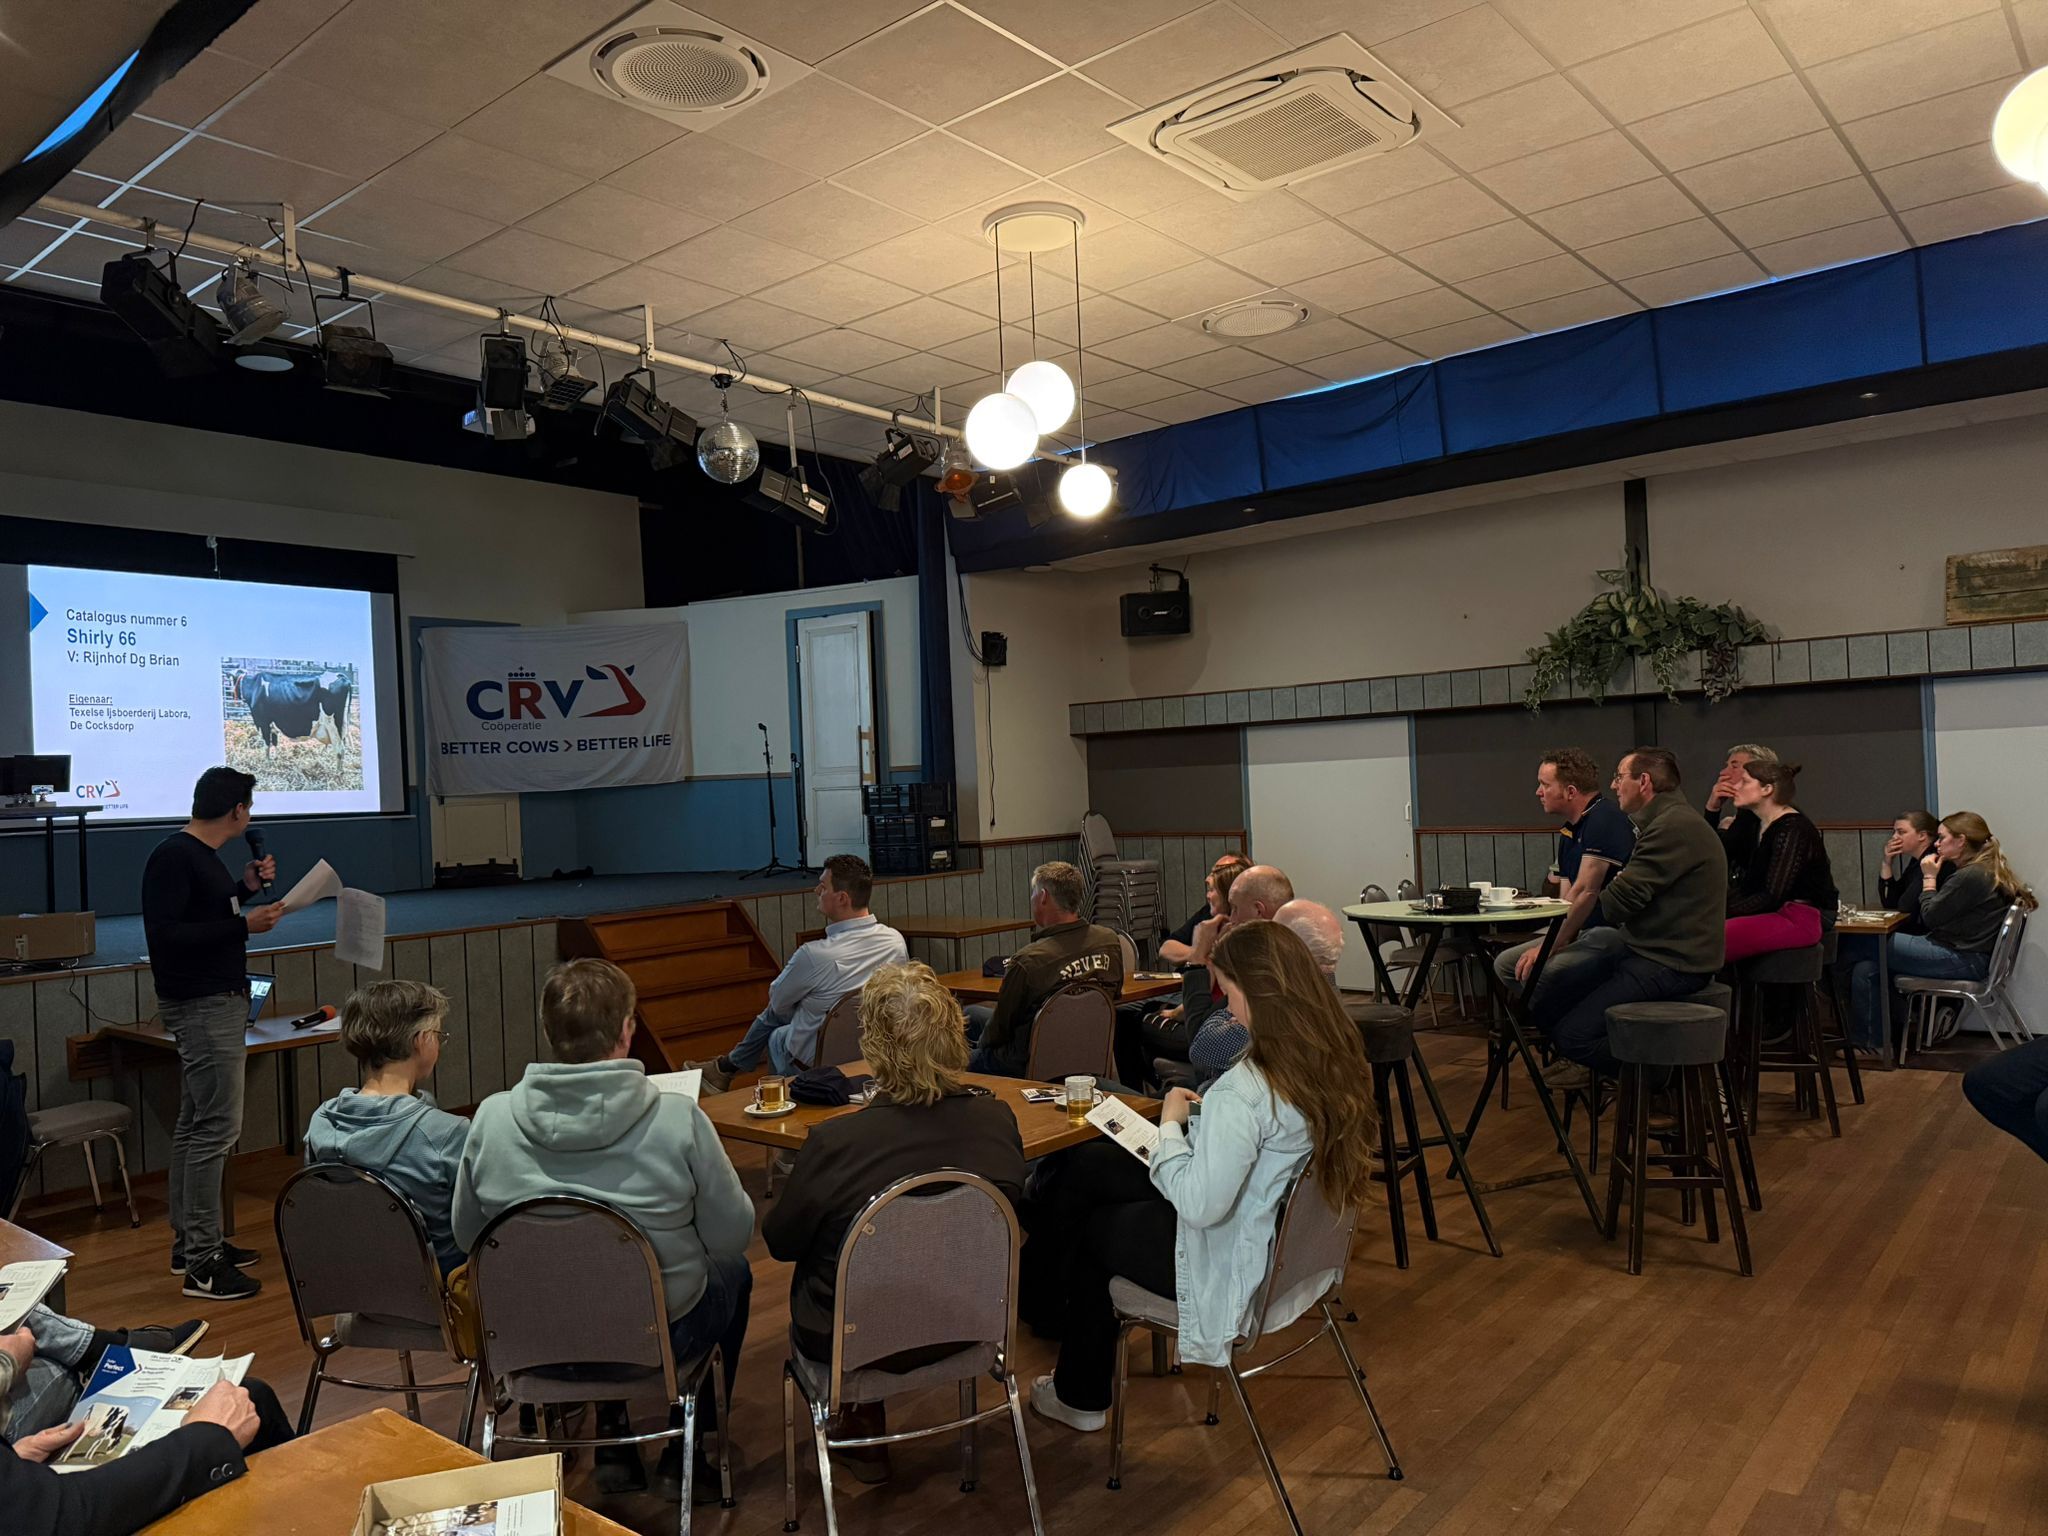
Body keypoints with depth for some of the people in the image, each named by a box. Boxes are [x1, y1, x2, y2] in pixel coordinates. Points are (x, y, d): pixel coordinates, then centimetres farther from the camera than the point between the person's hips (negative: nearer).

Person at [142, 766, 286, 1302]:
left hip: (216, 1002, 11)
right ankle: (202, 1263, -3)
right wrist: (242, 923, -22)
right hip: (201, 1005, -11)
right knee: (216, 1127, -9)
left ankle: (189, 1242, 26)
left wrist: (246, 888, 12)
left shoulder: (202, 856, 12)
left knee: (195, 1125, 16)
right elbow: (165, 935, -23)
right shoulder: (174, 857, -17)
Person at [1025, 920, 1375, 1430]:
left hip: (1234, 1274, -8)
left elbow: (1199, 1206, -30)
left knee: (1091, 1229, 20)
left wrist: (1170, 1124, -17)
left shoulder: (1246, 1091, -35)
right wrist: (1208, 1116, 2)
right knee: (1088, 1163, 17)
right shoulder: (1336, 1063, -9)